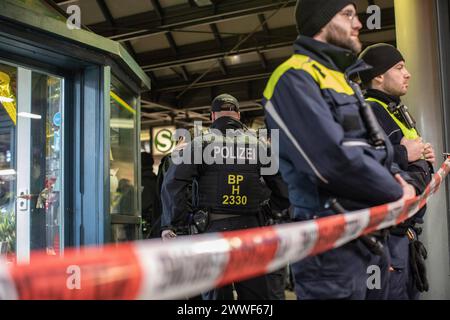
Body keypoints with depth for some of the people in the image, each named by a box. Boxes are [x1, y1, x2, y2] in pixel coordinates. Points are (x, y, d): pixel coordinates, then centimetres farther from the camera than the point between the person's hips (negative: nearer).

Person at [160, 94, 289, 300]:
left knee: (216, 293, 6)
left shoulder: (200, 143, 1)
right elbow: (280, 185, 7)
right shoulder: (257, 144, 9)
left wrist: (169, 224, -6)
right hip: (250, 227, 2)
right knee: (255, 292, 8)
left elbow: (173, 183, -8)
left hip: (214, 227, -1)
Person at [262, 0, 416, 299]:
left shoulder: (344, 80, 20)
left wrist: (400, 181, -2)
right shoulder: (295, 78, -12)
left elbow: (380, 149, 20)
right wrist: (396, 193, -10)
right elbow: (334, 159, -24)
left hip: (372, 241, 9)